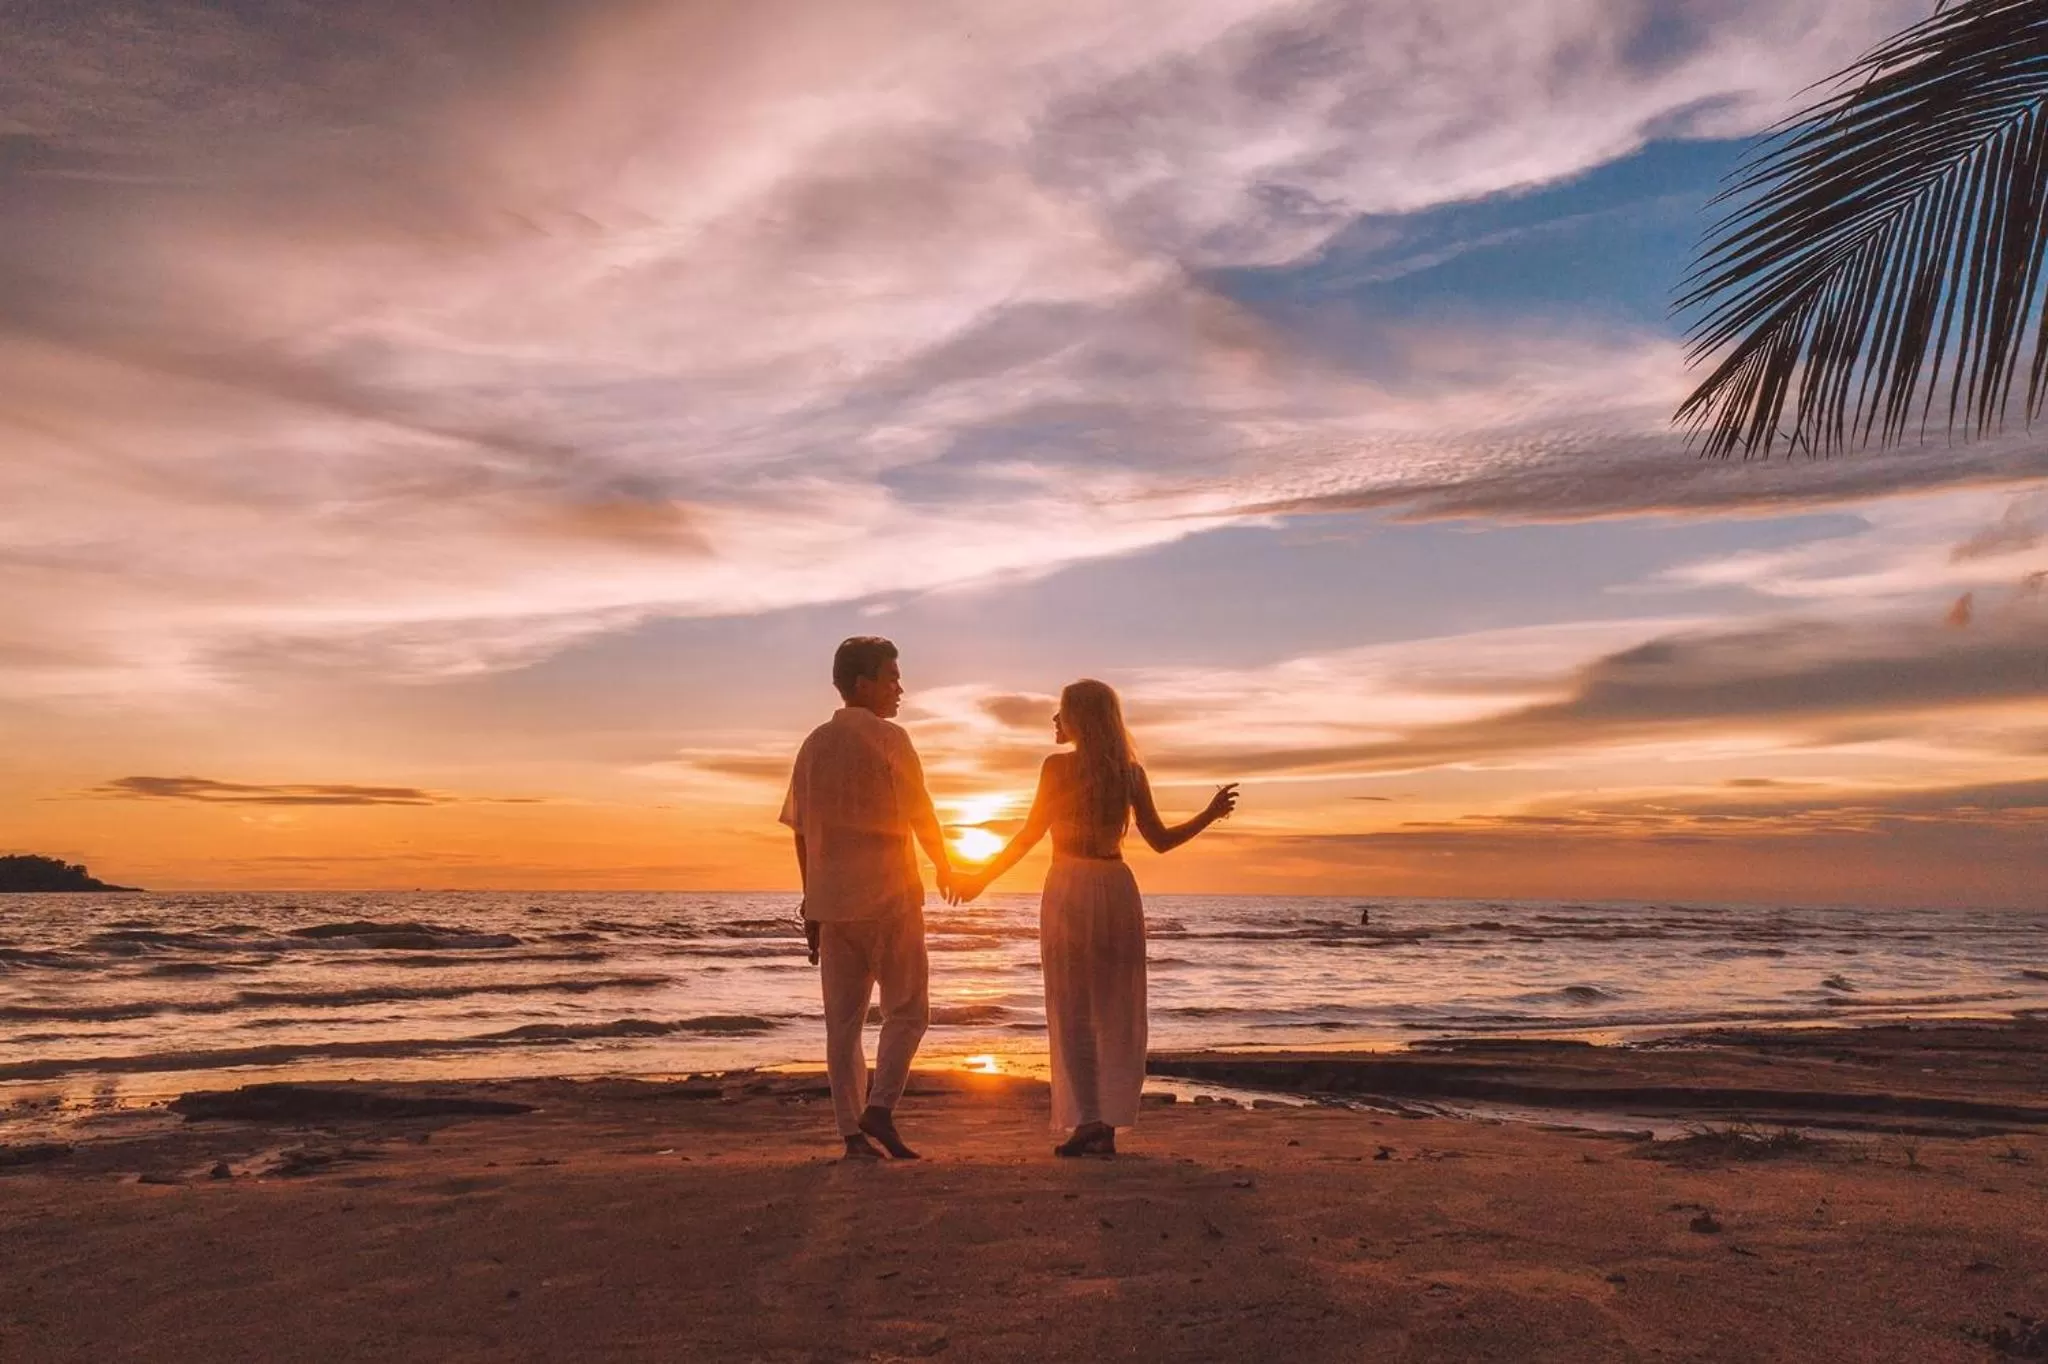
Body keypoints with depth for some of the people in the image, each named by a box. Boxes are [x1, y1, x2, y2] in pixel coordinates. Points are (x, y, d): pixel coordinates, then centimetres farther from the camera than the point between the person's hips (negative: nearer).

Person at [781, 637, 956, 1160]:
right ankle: (879, 1107, -8)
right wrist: (944, 865, 11)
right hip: (888, 895, -6)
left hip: (831, 900, 6)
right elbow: (921, 815, -7)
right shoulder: (887, 739, -8)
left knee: (843, 1019, 8)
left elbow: (802, 831, 12)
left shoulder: (813, 745, 11)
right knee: (906, 1010, 5)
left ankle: (852, 1131, 8)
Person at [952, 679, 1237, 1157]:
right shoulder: (1131, 772, 5)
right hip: (1117, 888, 4)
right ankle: (1108, 1125, 7)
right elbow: (1161, 840, 5)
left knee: (1073, 1011, 3)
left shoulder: (1059, 767, -6)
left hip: (1070, 889, -4)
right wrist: (1211, 814, 20)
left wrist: (980, 879, 3)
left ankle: (1088, 1120, -1)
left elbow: (1029, 835, -6)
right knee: (1115, 1012, 8)